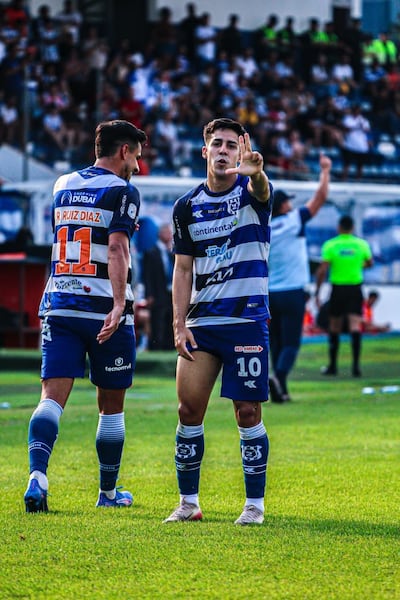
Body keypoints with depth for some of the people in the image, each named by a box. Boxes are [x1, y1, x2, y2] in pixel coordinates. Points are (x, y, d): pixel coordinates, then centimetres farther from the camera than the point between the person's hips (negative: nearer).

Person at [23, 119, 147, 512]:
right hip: (102, 308, -5)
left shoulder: (62, 186, 16)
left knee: (53, 396, -5)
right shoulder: (122, 191, -4)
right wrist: (119, 305, -27)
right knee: (111, 404, 10)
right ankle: (108, 492, 21)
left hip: (58, 305, 5)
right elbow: (117, 249, -18)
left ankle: (37, 475, -28)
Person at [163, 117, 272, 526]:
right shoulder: (187, 206, 8)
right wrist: (179, 325, 2)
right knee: (189, 410, 0)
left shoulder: (250, 191, -3)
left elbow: (261, 190, -29)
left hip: (247, 319, -3)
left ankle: (254, 504, 7)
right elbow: (183, 268, 12)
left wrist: (253, 172, -54)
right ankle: (188, 503, 11)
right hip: (201, 322, 4)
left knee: (248, 413, -4)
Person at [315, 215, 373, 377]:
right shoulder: (362, 244, 1)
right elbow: (369, 263, 17)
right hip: (355, 289, 1)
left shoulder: (330, 245, -5)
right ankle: (355, 365, -18)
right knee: (355, 325, -5)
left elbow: (322, 271, -10)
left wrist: (317, 292, -4)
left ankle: (333, 365, 19)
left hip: (337, 288, -1)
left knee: (334, 328, 11)